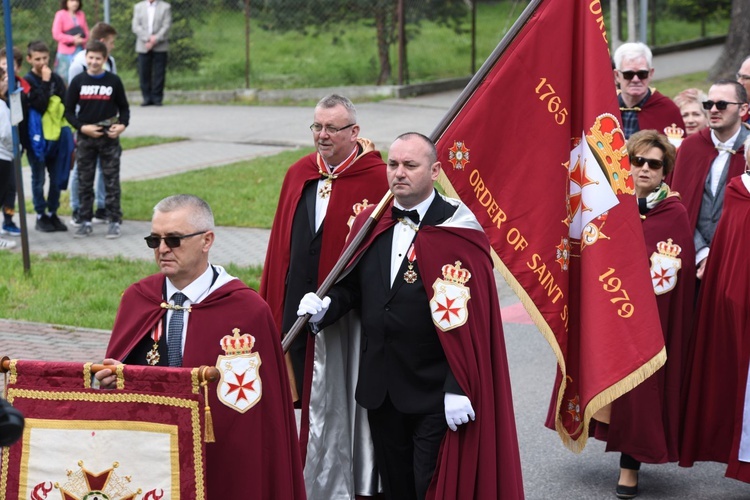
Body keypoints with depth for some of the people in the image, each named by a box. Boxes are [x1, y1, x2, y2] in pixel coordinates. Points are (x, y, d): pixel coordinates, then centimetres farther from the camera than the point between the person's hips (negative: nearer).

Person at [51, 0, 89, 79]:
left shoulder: (81, 15, 10)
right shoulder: (60, 15, -5)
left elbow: (86, 32, 13)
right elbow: (56, 34, -9)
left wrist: (82, 40, -9)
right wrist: (73, 39, -15)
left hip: (80, 52, 4)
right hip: (66, 53, -4)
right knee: (65, 76, -4)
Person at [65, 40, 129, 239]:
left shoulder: (114, 81, 0)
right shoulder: (78, 81, 0)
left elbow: (123, 107, 7)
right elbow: (69, 111, 3)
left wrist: (122, 125, -12)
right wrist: (82, 127, -12)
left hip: (109, 139, -1)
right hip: (85, 139, 1)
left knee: (111, 181, 1)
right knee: (84, 182, 6)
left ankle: (114, 221, 7)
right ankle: (86, 222, 14)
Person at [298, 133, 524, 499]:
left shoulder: (455, 231, -12)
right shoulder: (371, 224, 8)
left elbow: (467, 320, -16)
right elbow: (352, 286, 18)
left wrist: (460, 388, -20)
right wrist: (326, 306, -5)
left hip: (435, 392, -6)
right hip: (379, 388, 6)